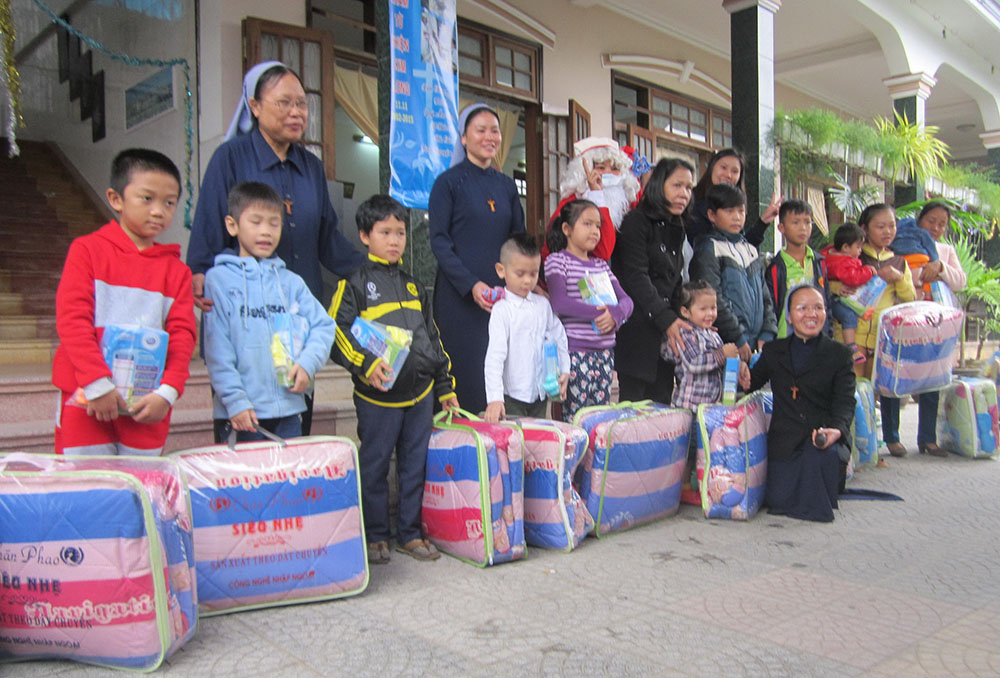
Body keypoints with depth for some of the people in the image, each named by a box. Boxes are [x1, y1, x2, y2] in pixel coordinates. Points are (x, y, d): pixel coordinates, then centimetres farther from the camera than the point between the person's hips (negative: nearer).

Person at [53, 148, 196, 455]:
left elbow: (182, 335, 2)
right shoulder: (87, 249, 3)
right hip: (88, 403, -2)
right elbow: (71, 319, -6)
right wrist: (98, 383, -16)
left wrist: (167, 392, -12)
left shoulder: (176, 270, 10)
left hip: (148, 408, 2)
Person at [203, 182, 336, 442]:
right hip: (245, 411, -4)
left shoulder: (291, 282, 11)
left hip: (290, 408, 4)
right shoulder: (218, 279, -1)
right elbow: (217, 349, -7)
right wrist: (235, 401, -14)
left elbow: (323, 326, 10)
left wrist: (307, 363, -8)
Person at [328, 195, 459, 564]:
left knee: (415, 464, 11)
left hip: (420, 393, 5)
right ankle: (375, 536, 19)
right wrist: (366, 364, -25)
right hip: (378, 395, -5)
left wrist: (444, 386, 18)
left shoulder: (413, 285, 16)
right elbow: (338, 332, -10)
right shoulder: (354, 282, -1)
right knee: (375, 467, 4)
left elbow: (433, 337, 20)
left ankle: (410, 533, 24)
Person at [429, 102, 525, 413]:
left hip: (502, 296, 5)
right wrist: (471, 284, -17)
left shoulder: (506, 185, 15)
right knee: (465, 377, -5)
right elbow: (439, 241, -6)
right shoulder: (448, 182, 0)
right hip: (459, 296, -4)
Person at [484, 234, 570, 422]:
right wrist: (494, 398, -26)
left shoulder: (542, 304, 5)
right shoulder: (501, 309, -11)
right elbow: (495, 355, -18)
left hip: (541, 393, 5)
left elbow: (558, 338, 16)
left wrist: (564, 371, 5)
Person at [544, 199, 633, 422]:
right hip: (574, 352, -6)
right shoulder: (557, 260, -1)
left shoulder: (601, 265, 17)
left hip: (604, 351, 6)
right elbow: (559, 303, -16)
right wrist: (602, 312, -16)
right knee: (575, 416, -5)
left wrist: (616, 314, -13)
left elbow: (625, 299, 11)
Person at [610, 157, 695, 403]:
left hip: (667, 329, 8)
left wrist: (679, 320, 6)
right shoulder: (636, 221, -6)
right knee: (633, 406, -6)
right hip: (638, 326, -7)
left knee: (662, 402, 7)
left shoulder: (677, 228, 18)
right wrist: (665, 318, -19)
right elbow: (636, 277, -14)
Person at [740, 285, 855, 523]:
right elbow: (753, 382, 19)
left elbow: (845, 402, -3)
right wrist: (744, 379, -7)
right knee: (779, 499, -16)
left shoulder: (839, 354, 5)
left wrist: (837, 429, -25)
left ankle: (818, 506, -6)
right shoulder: (773, 351, 12)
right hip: (784, 439, 2)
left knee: (822, 456, -37)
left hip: (823, 434, -1)